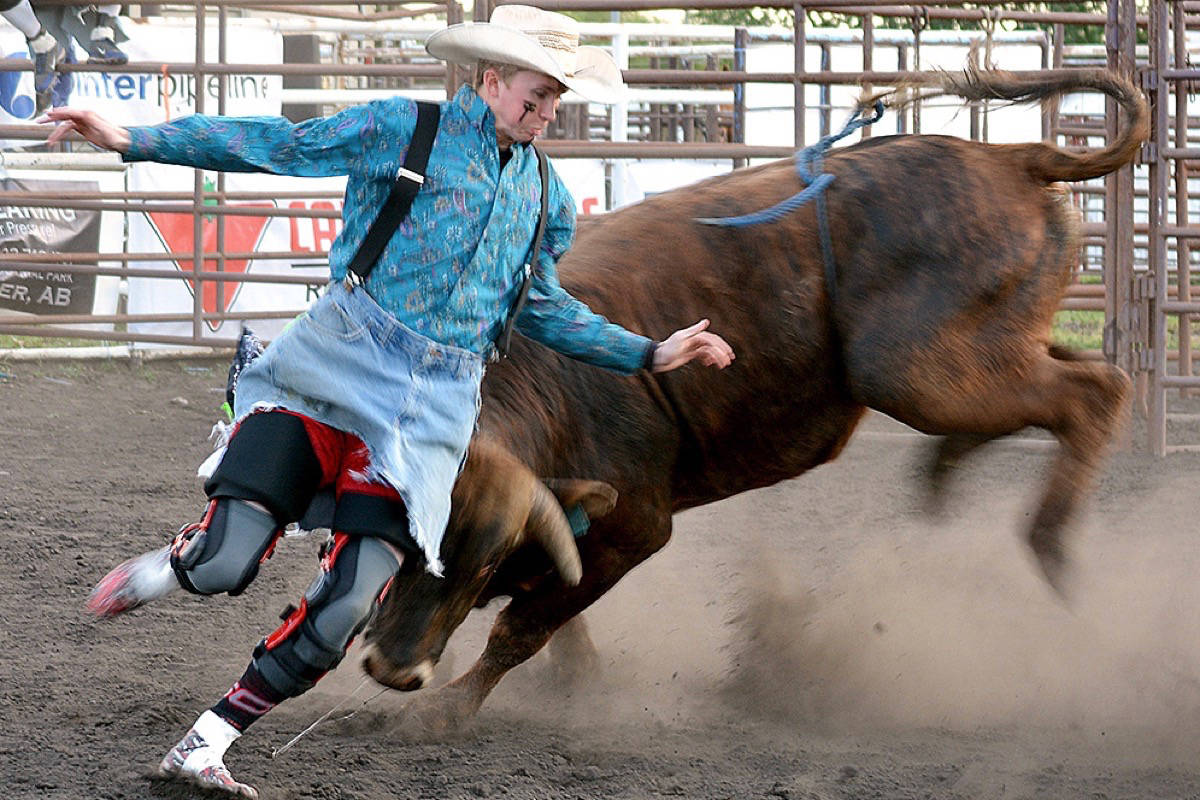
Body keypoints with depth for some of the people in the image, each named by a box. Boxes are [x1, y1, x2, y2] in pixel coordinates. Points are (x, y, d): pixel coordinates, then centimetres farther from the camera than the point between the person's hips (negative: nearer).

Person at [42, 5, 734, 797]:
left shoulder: (548, 198, 16)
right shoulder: (402, 130, 0)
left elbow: (542, 308, 30)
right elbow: (277, 147, 0)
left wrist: (649, 353, 26)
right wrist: (132, 140, -6)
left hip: (436, 405, 4)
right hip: (340, 361, -4)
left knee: (344, 613, -13)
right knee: (224, 564, -18)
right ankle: (170, 565, 20)